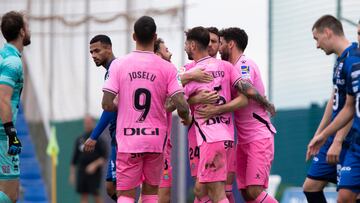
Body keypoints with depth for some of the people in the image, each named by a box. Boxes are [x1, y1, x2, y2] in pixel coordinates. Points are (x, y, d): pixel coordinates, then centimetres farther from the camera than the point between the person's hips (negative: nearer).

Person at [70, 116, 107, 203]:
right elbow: (75, 157, 17)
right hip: (81, 170, 4)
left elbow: (104, 156, -6)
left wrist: (95, 165, -19)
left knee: (96, 194, -8)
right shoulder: (79, 139, 13)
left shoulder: (98, 138, -1)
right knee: (83, 195, 1)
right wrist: (72, 173, 13)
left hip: (94, 171, -4)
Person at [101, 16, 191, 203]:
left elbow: (107, 105, -8)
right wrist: (186, 117, 12)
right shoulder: (167, 68, -4)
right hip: (156, 138, 1)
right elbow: (181, 105, -11)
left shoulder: (118, 65, -4)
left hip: (128, 139, -1)